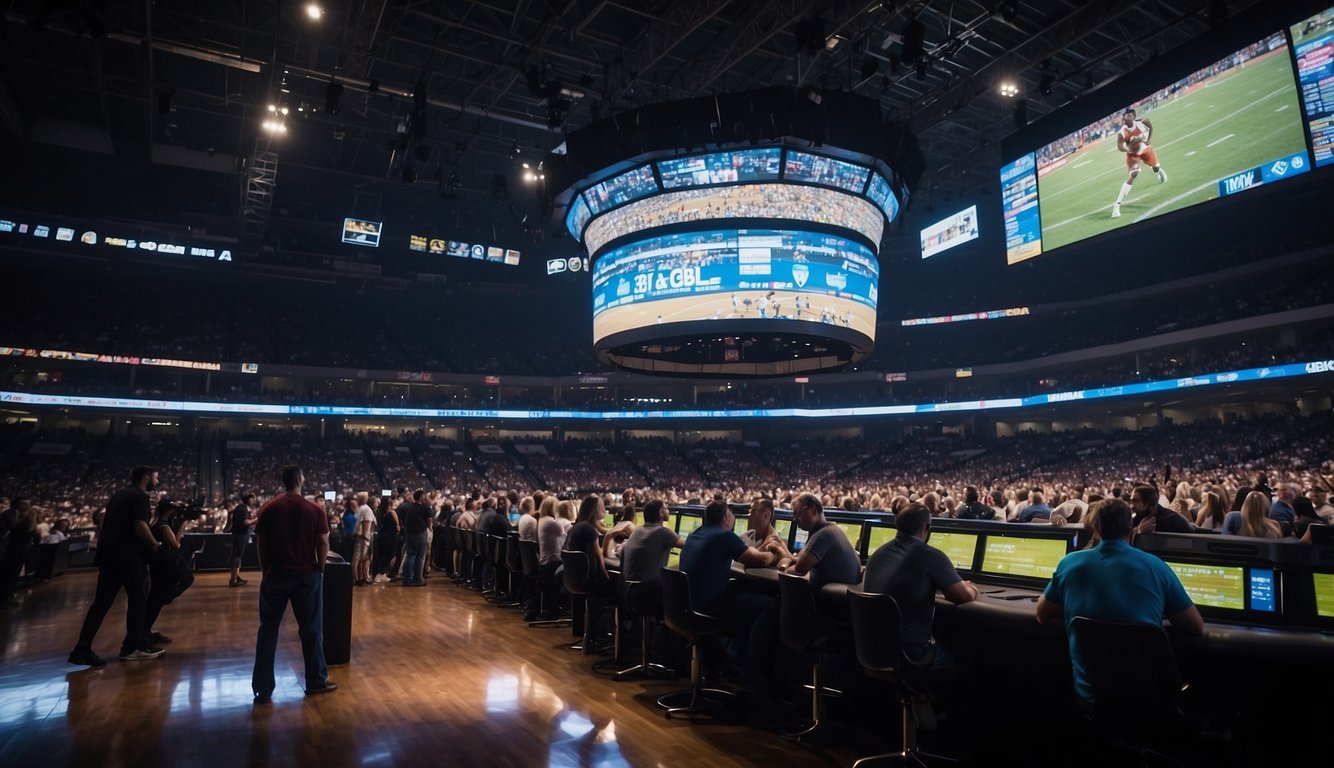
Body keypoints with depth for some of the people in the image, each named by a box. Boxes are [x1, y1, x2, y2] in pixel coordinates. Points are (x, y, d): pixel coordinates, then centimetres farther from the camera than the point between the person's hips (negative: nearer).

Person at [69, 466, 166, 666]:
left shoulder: (119, 494, 20)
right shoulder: (140, 496, -9)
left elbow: (106, 524, 22)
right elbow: (140, 525, -20)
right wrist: (155, 544, -6)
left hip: (108, 553, 9)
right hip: (127, 555, -9)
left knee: (102, 602, 8)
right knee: (137, 599, 2)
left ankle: (82, 649, 6)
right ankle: (132, 647, 7)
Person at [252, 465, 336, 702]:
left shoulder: (268, 509, 0)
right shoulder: (315, 510, -7)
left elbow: (260, 543, 2)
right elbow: (323, 544, -8)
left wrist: (265, 570, 12)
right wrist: (319, 569, 6)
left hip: (275, 575, 2)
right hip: (306, 575, -2)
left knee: (268, 630, 10)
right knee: (311, 629, 9)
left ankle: (263, 689, 11)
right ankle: (316, 681, 19)